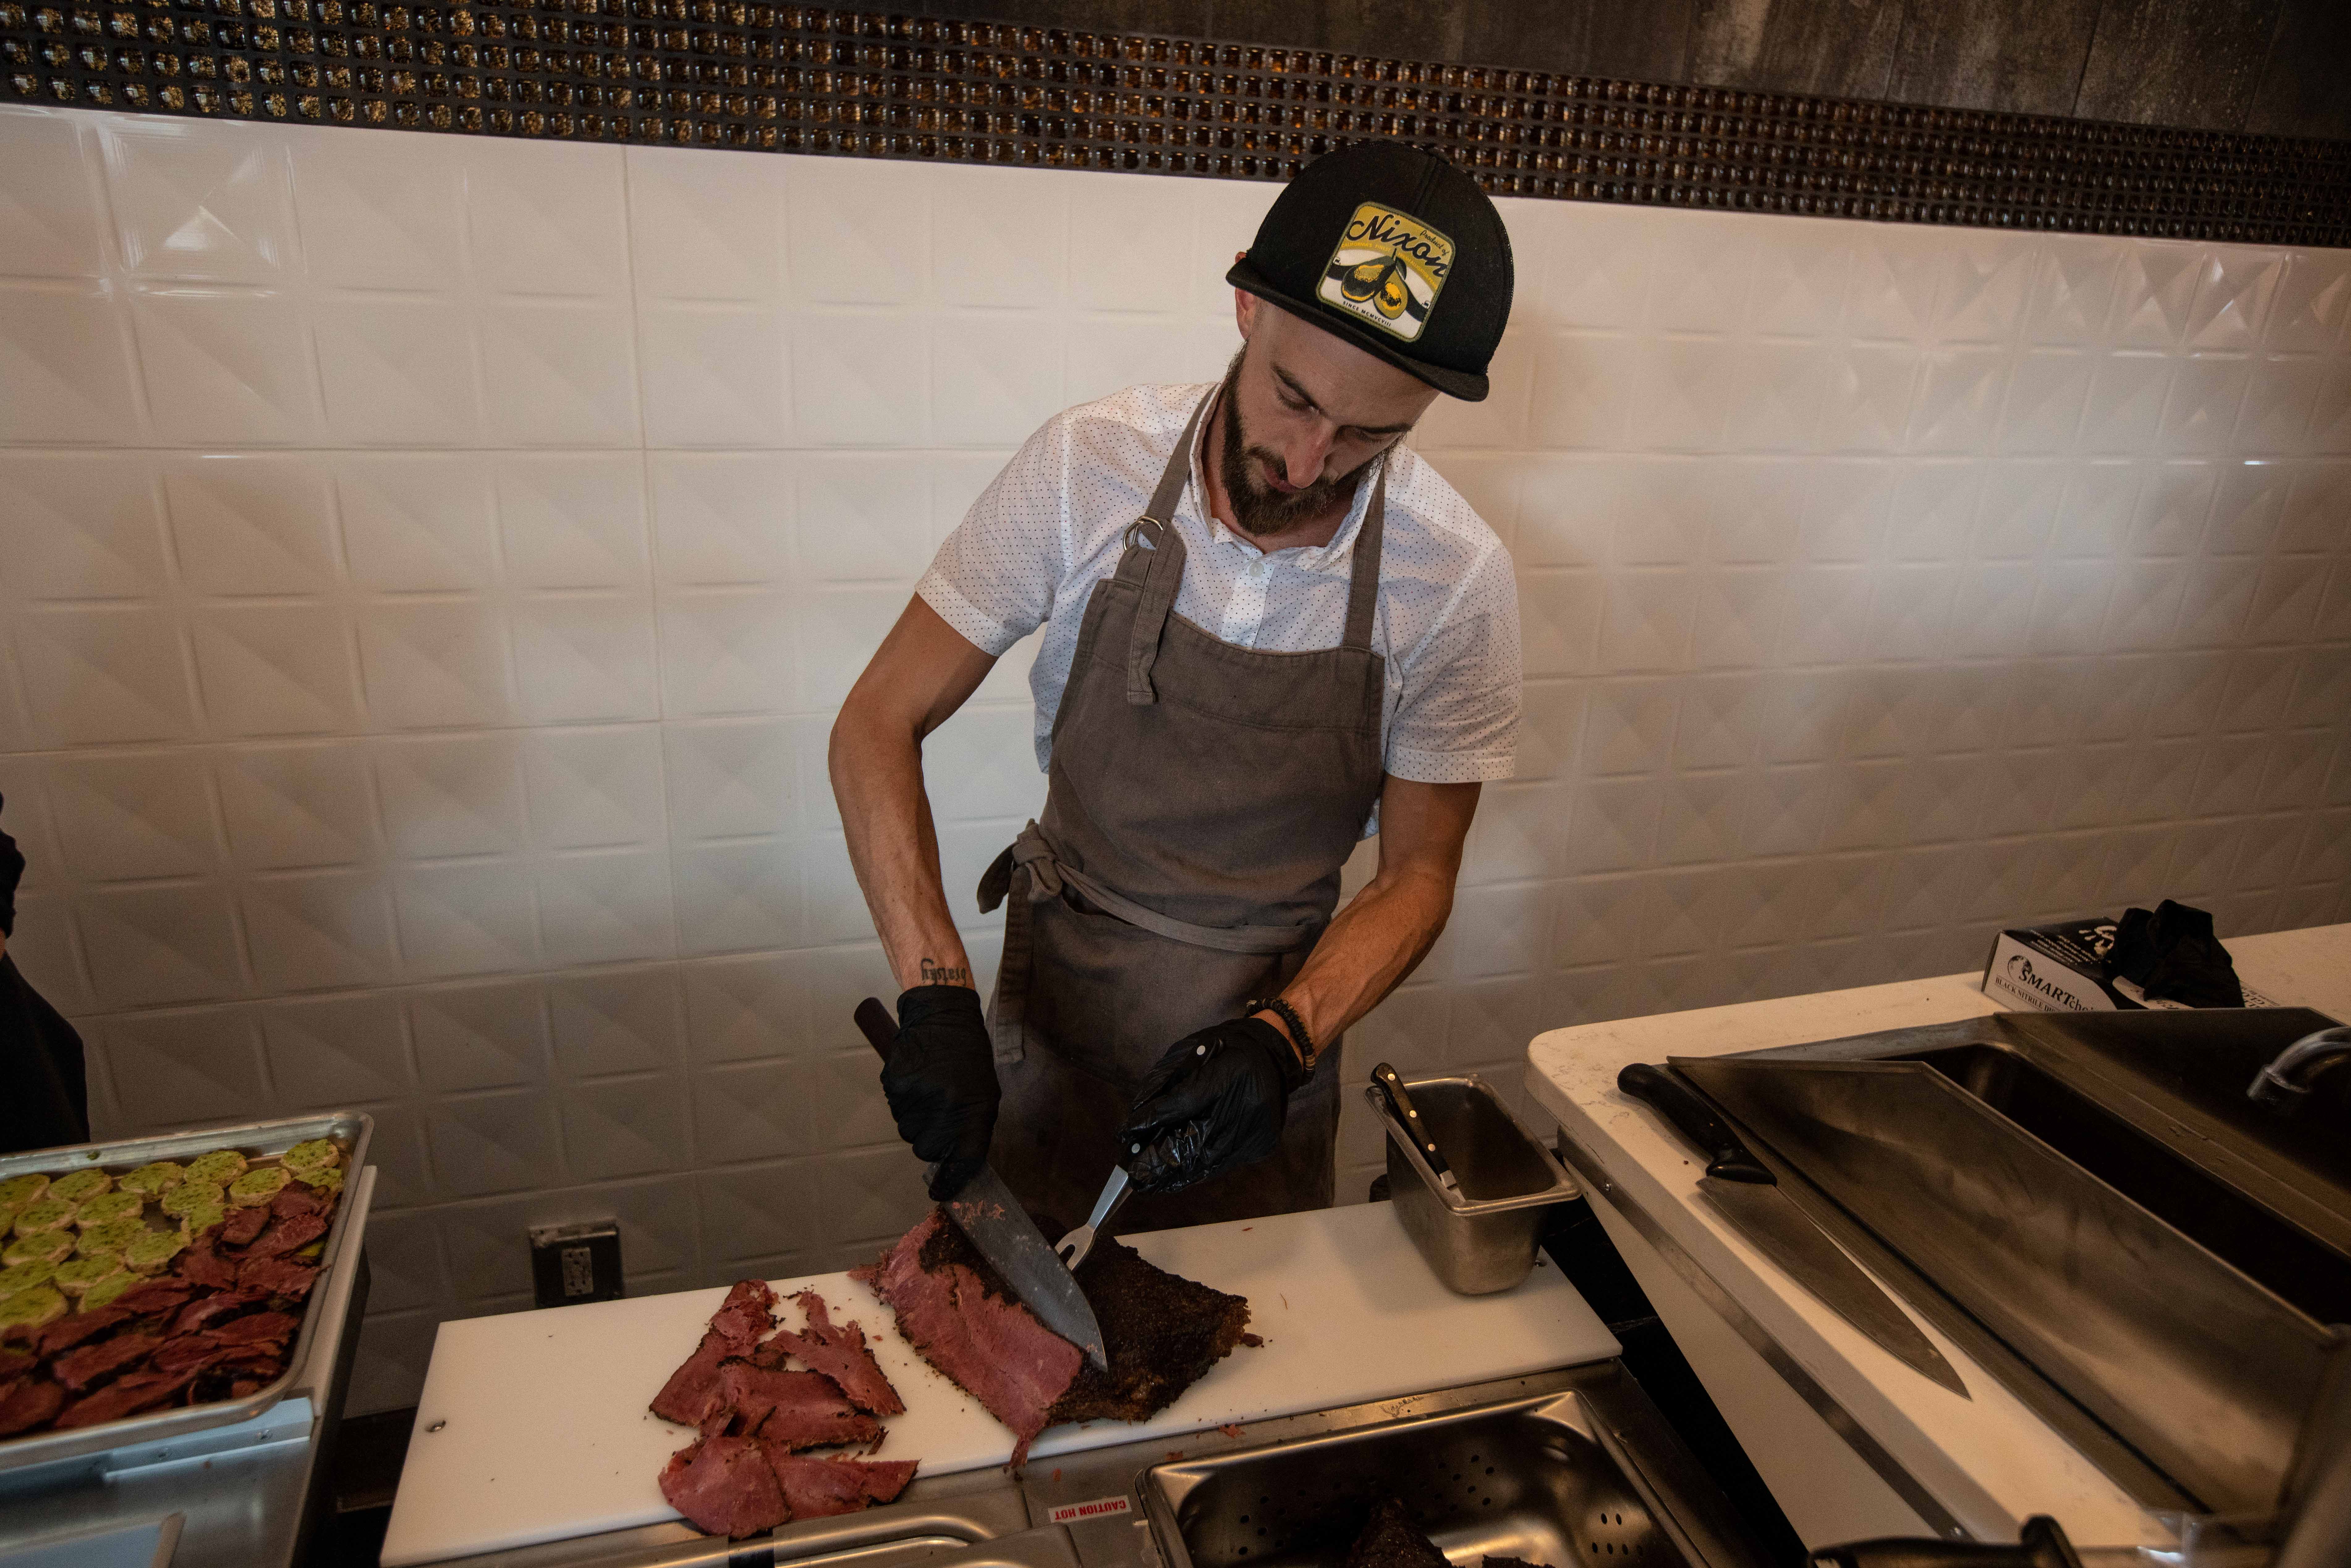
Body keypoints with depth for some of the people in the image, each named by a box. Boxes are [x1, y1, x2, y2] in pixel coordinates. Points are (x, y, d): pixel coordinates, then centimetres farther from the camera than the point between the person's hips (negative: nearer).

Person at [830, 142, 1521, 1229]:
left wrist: (1284, 1038, -27)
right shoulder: (1088, 467, -18)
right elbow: (879, 725, -14)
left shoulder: (1457, 581, -18)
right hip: (1048, 1013, 1)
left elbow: (1415, 875, -8)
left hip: (1270, 1019, 0)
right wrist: (936, 991, -26)